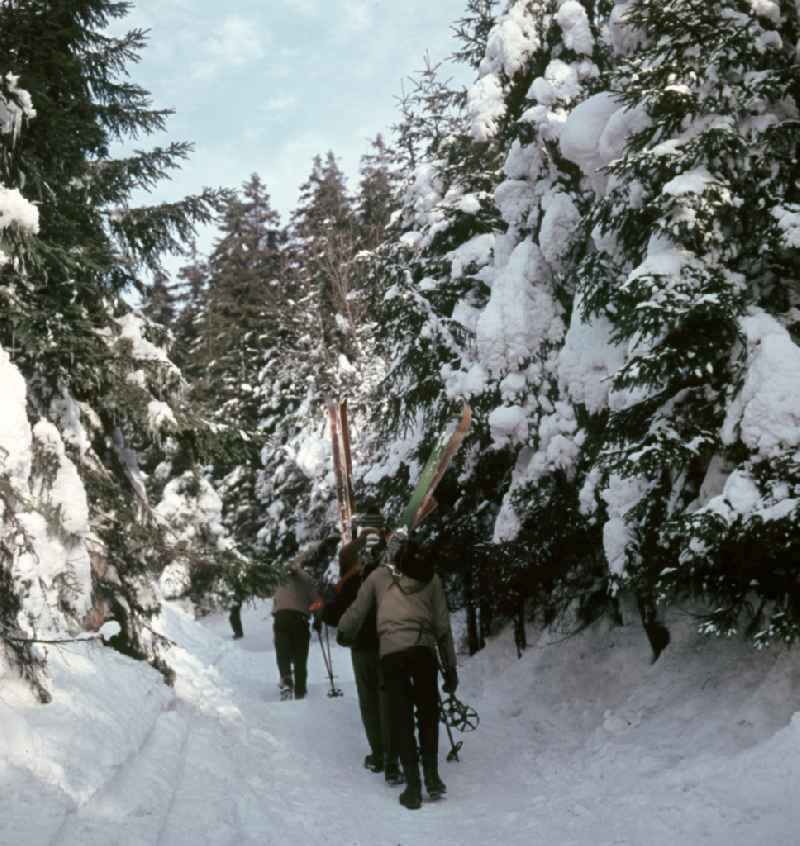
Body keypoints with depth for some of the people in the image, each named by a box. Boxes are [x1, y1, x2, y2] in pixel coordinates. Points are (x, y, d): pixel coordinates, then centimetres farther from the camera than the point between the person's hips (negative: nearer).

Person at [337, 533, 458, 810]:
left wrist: (344, 634, 38)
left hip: (391, 652, -1)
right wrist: (450, 667, 17)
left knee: (400, 718, 6)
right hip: (424, 649, 1)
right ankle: (432, 777, 15)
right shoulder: (430, 577, 15)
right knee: (428, 714, 18)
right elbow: (443, 626, 13)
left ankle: (413, 787, 4)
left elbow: (356, 611, 18)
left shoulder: (380, 575, 13)